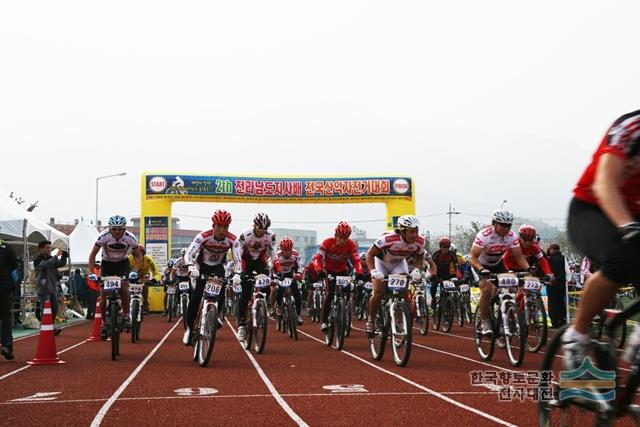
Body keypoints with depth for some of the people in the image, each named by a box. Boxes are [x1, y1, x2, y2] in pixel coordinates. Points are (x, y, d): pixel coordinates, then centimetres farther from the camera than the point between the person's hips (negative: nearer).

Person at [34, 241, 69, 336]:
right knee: (45, 310, -8)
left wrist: (64, 256, -11)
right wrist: (56, 256, -30)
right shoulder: (38, 260, -9)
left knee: (54, 309, 10)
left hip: (52, 288, 7)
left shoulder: (51, 258, 13)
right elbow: (46, 264, -28)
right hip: (43, 289, -7)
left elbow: (61, 264, 7)